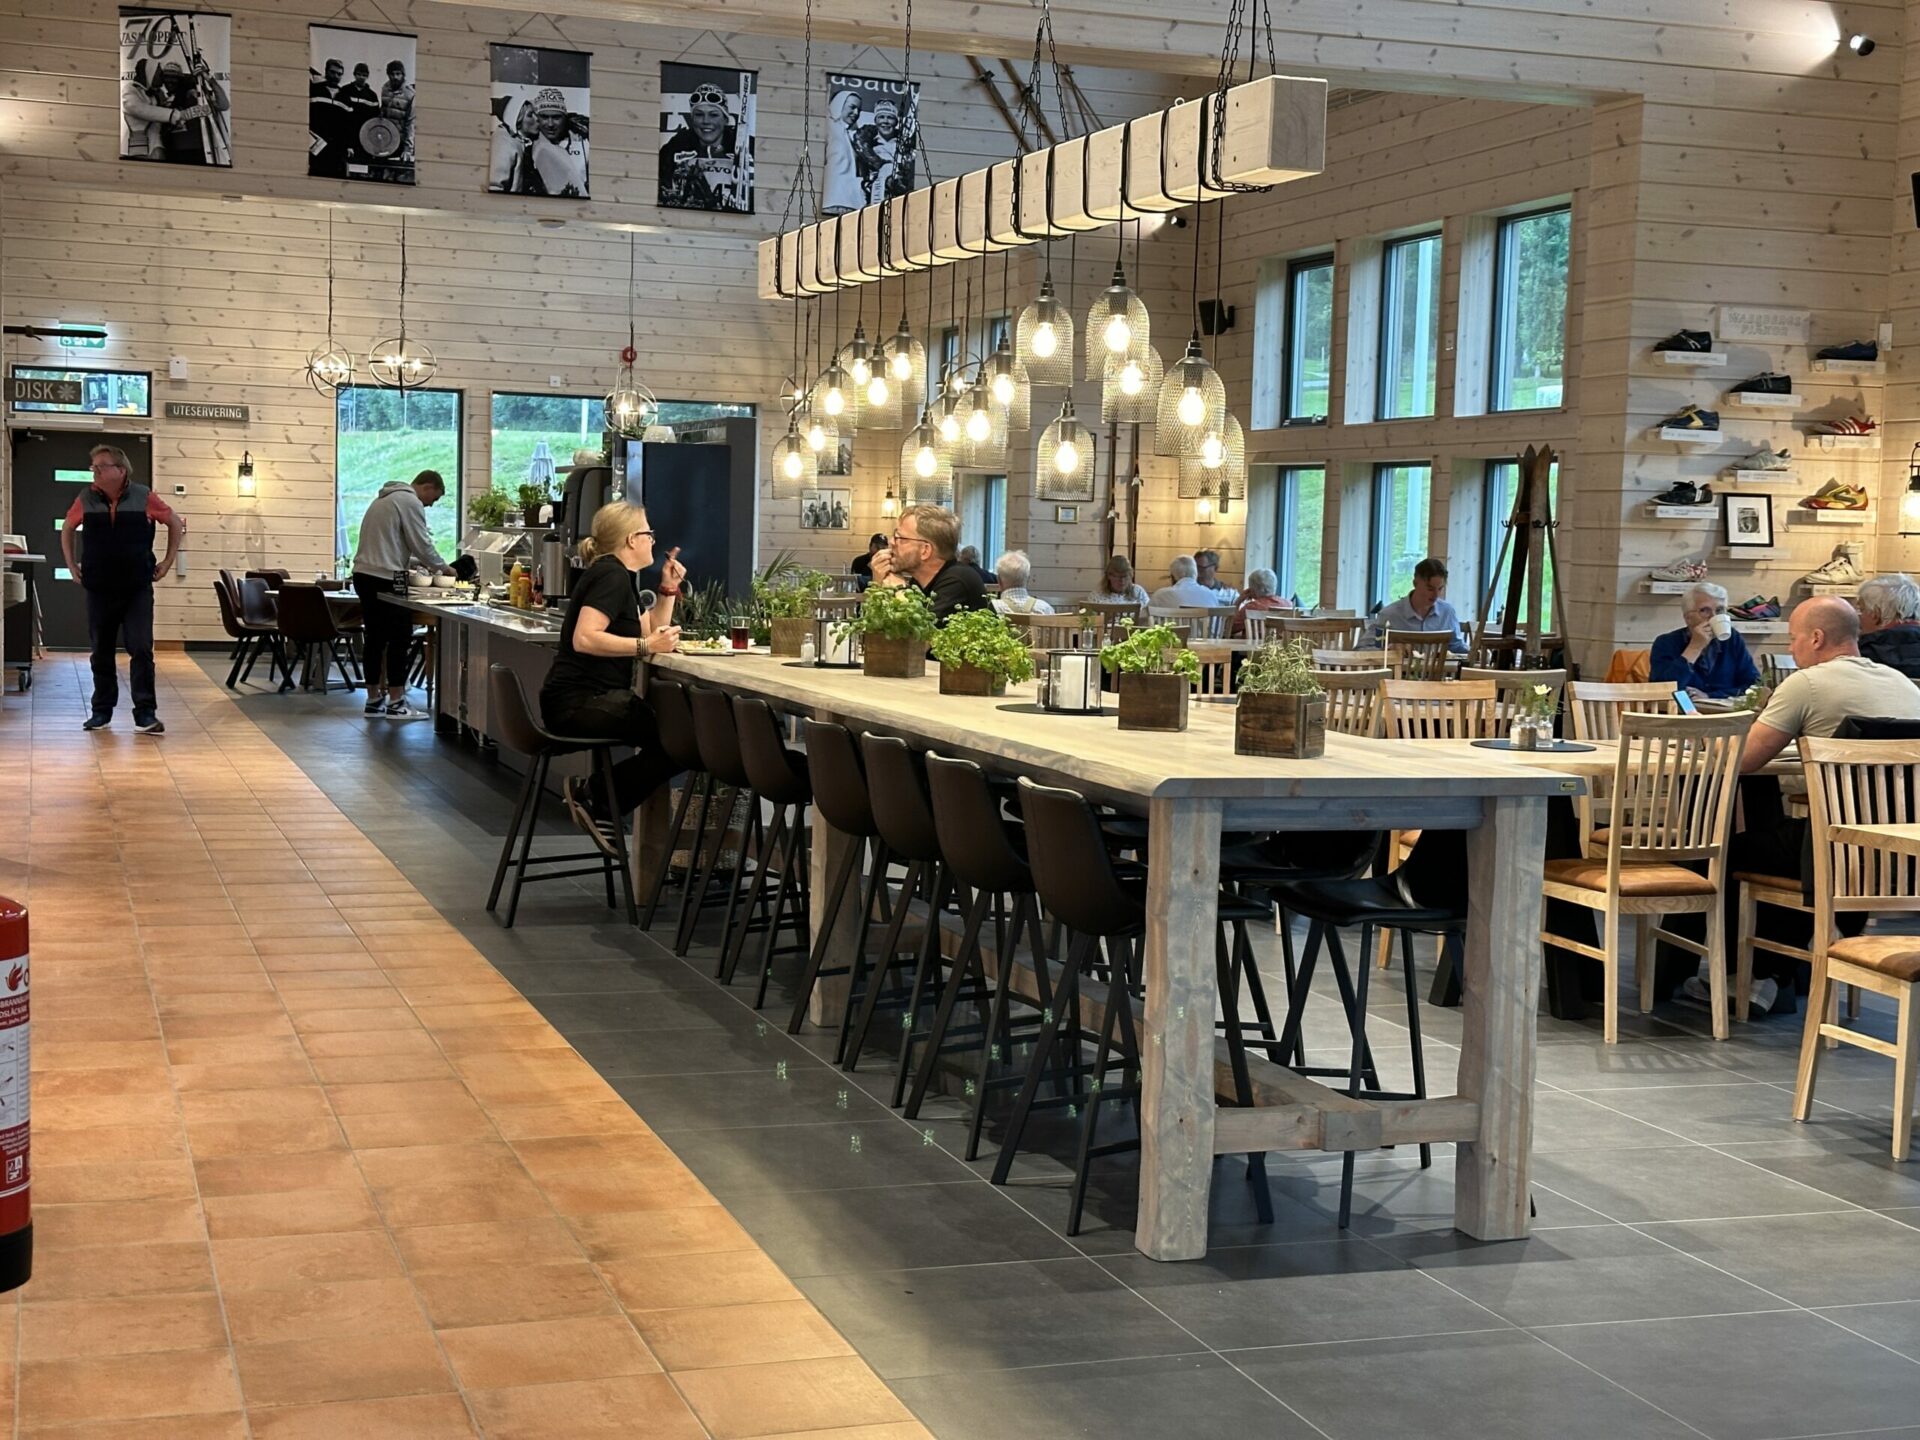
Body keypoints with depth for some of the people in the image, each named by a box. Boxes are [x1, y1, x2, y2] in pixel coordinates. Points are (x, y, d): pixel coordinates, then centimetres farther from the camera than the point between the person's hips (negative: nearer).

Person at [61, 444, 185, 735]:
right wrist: (72, 565, 11)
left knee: (141, 650, -7)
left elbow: (175, 523, 8)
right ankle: (101, 710, 21)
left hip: (137, 589, -2)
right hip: (99, 589, 2)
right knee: (101, 652, 10)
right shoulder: (86, 500, 0)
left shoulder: (144, 498, -6)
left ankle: (146, 714, -6)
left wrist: (167, 561, 5)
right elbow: (67, 529, 18)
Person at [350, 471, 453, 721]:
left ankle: (373, 700, 16)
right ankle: (396, 703, -4)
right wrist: (443, 567, 6)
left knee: (376, 638, 13)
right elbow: (422, 544, -9)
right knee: (399, 639, -5)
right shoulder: (410, 502, -7)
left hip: (363, 575, 10)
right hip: (385, 578, -10)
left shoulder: (385, 499, 23)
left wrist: (418, 563, 25)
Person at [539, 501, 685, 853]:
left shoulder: (614, 575, 21)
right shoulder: (611, 576, -11)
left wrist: (668, 590, 18)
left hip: (590, 699, 11)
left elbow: (650, 632, 27)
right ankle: (596, 798, -11)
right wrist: (645, 646, -24)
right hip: (581, 702, -11)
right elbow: (584, 638, -24)